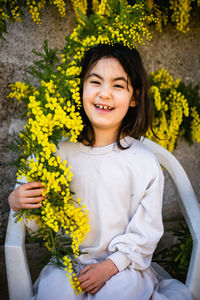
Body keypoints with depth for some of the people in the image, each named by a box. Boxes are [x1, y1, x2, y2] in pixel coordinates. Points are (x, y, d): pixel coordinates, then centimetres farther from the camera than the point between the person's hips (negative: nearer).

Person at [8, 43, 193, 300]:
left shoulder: (144, 162, -7)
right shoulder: (63, 151, -2)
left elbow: (145, 234, -4)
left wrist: (110, 266, -14)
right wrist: (17, 202, -13)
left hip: (124, 264, 0)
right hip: (68, 260, 1)